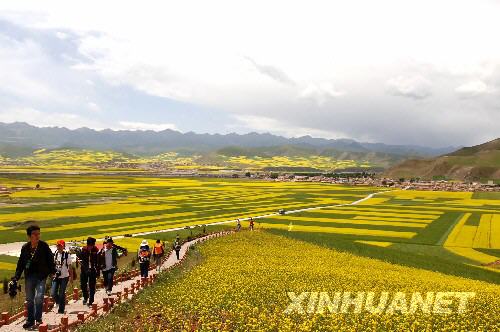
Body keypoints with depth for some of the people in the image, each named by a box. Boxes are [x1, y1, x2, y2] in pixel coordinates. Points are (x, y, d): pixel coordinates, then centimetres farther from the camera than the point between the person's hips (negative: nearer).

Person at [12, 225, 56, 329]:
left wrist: (53, 271, -7)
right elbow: (20, 264, 10)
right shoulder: (25, 248, 2)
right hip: (29, 276, 4)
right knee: (29, 300, 11)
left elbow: (50, 260, -2)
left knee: (39, 298, -11)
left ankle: (38, 319, 7)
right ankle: (30, 320, 24)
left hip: (41, 276, -3)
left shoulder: (44, 246, -6)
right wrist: (16, 277, 7)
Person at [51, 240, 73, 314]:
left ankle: (61, 309, 14)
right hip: (56, 276, 4)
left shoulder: (67, 255, -7)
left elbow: (70, 267, -2)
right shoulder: (54, 254, 4)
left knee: (62, 294, 1)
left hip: (64, 277, -4)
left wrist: (71, 276, -2)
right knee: (53, 293, -2)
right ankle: (59, 302, 29)